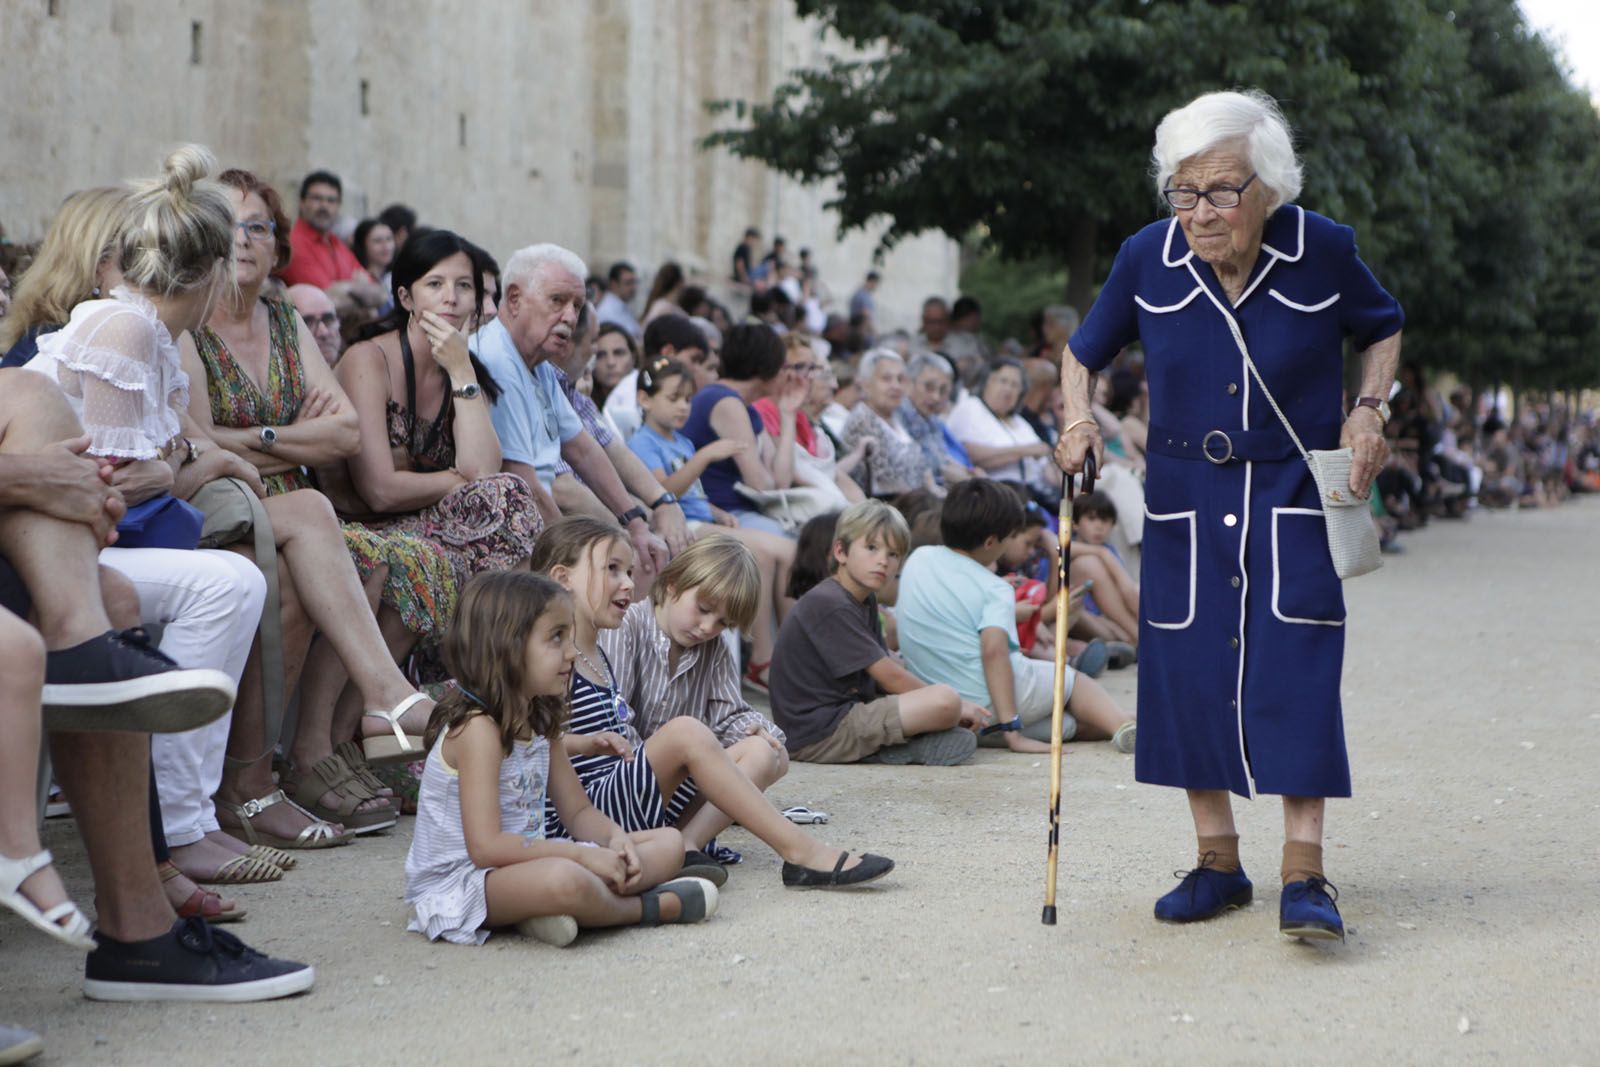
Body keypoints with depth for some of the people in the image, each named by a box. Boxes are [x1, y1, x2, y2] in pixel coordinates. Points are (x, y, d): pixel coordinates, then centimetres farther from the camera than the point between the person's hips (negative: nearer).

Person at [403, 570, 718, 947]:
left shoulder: (541, 722, 10)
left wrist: (616, 839, -8)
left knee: (669, 844, 4)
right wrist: (582, 855, -24)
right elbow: (486, 846, -26)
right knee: (564, 879, -42)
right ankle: (648, 908, -10)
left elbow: (578, 810, 15)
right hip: (457, 883, -10)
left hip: (523, 864, 10)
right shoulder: (477, 728, -19)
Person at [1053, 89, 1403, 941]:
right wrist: (1078, 421, -10)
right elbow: (1084, 352, 8)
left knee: (1296, 669, -11)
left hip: (1294, 495, -2)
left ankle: (1303, 875, -8)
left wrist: (1368, 410, -6)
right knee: (1187, 666, 1)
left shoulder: (1322, 251, -10)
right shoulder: (1148, 259, -8)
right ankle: (1217, 861, 15)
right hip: (1185, 498, 2)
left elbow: (1383, 329, 10)